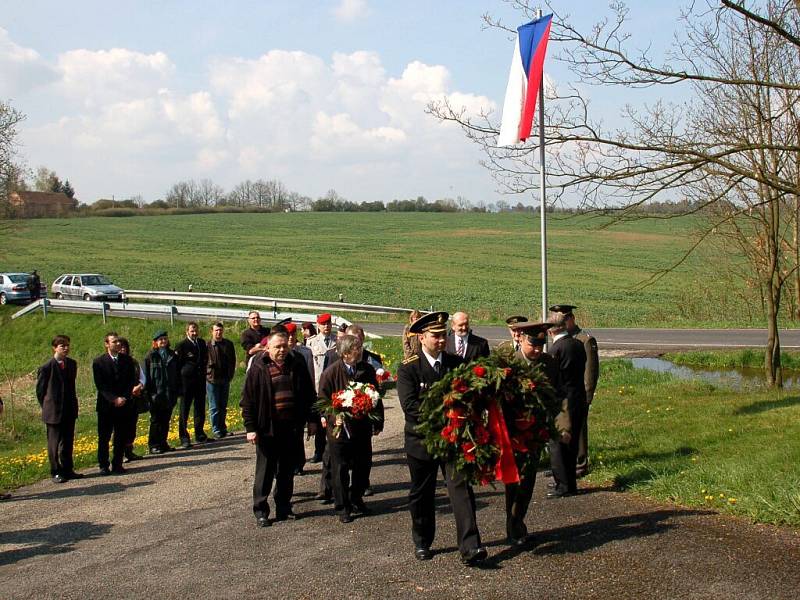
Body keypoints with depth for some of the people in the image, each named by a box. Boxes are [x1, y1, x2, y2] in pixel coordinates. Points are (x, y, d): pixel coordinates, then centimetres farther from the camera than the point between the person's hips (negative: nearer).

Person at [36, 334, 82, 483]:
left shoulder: (72, 364, 6)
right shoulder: (46, 367, -12)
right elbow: (40, 390, -3)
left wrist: (72, 404, 12)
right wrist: (47, 408, 1)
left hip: (69, 411, 6)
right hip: (54, 413, -6)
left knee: (68, 442, 13)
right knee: (54, 444, 2)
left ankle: (68, 470, 22)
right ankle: (56, 473, 10)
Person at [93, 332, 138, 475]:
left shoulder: (127, 360, 7)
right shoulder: (98, 362, -2)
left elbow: (132, 381, 5)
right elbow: (100, 386, -7)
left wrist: (124, 398, -8)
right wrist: (114, 399, -16)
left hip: (124, 404, 2)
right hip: (106, 405, -2)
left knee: (121, 437, 4)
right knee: (104, 437, 3)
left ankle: (117, 464, 12)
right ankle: (103, 466, 12)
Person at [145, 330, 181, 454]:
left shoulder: (173, 355, 11)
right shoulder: (150, 356, -2)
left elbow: (177, 374, 14)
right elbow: (146, 375, -4)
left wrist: (178, 391, 8)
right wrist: (148, 392, -10)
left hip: (170, 394, 4)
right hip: (156, 394, -4)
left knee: (166, 420, 9)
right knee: (156, 421, -1)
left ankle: (163, 443, 17)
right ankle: (154, 445, 4)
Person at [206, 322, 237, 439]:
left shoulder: (229, 344, 6)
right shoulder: (207, 346, -8)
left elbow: (233, 361, 12)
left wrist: (230, 375, 5)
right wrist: (207, 375, -10)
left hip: (225, 380, 4)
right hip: (212, 380, -4)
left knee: (223, 407, 13)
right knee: (214, 407, 0)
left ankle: (222, 428, 21)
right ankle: (216, 430, 6)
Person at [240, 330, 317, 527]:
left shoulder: (296, 366, 5)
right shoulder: (258, 369, -6)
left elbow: (308, 395, 12)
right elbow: (248, 401, -6)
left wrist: (311, 420, 9)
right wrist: (250, 428, -10)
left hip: (291, 428, 4)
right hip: (267, 429, -4)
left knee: (287, 471, 12)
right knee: (265, 472, 4)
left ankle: (283, 508, 24)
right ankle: (261, 511, 12)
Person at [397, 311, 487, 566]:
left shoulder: (456, 363, 3)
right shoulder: (408, 368, -8)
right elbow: (410, 405, -18)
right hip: (421, 438, -1)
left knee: (461, 489, -10)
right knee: (421, 494, 13)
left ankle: (470, 547, -15)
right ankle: (422, 543, 30)